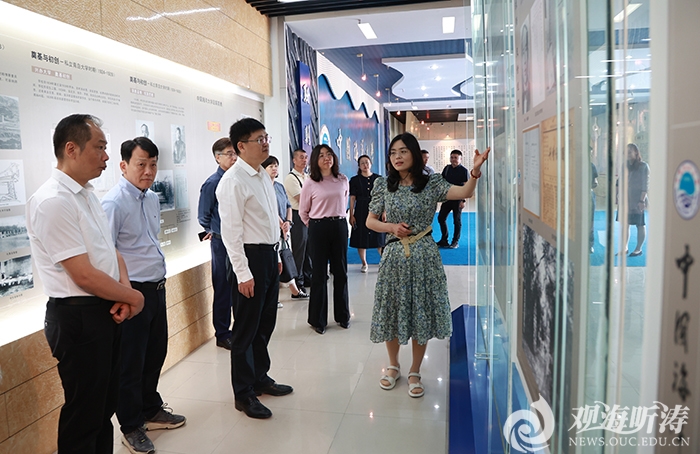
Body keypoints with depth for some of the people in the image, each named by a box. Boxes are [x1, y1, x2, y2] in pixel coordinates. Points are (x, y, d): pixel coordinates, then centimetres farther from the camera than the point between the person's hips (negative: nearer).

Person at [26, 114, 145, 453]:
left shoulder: (87, 195, 10)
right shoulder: (53, 201, -19)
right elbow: (84, 275, -22)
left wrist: (123, 293, -4)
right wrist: (134, 297, -10)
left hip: (106, 311, 9)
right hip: (78, 316, -9)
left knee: (105, 405, 20)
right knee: (84, 414, 6)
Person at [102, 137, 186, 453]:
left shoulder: (152, 199, 9)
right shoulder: (113, 203, -17)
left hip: (157, 289, 8)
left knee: (156, 353, 20)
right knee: (131, 363, 7)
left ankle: (151, 410, 41)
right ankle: (131, 427, 26)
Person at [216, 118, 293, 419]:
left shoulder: (263, 176, 12)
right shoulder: (233, 181, -15)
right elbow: (231, 230, -18)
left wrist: (276, 255, 17)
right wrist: (243, 273, -20)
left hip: (270, 255, 9)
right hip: (251, 257, -8)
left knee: (266, 323, 19)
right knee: (246, 328, 4)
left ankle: (260, 377, 37)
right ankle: (243, 394, 20)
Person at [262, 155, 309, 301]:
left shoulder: (280, 186, 16)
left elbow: (288, 206, 15)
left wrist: (288, 222, -1)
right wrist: (282, 225, -11)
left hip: (284, 228, 8)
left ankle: (295, 291, 25)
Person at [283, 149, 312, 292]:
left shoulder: (308, 178, 17)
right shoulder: (291, 178, -8)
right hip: (298, 216, -7)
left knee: (309, 248, 13)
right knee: (299, 250, -2)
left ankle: (308, 278, 25)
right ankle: (298, 282, 8)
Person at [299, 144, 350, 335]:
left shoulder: (343, 180, 5)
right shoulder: (310, 183, -5)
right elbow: (303, 212, 4)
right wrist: (314, 226, 8)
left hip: (340, 227, 3)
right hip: (318, 228, -3)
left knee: (341, 272, 10)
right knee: (319, 273, 3)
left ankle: (342, 315, 24)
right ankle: (318, 319, 14)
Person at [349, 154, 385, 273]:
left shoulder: (378, 178, 6)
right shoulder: (354, 180, 3)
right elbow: (352, 198, 1)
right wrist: (351, 215, -4)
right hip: (361, 212, 0)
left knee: (379, 237, 1)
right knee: (361, 238, 3)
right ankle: (364, 264, 17)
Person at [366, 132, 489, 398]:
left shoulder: (432, 183, -3)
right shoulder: (383, 186, 2)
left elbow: (464, 193, -19)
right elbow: (370, 221, 7)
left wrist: (475, 171, -37)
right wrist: (392, 227, -11)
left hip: (424, 256, -1)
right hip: (394, 256, 1)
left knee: (421, 313, 6)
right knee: (391, 312, 10)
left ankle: (414, 373, 26)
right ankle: (393, 367, 34)